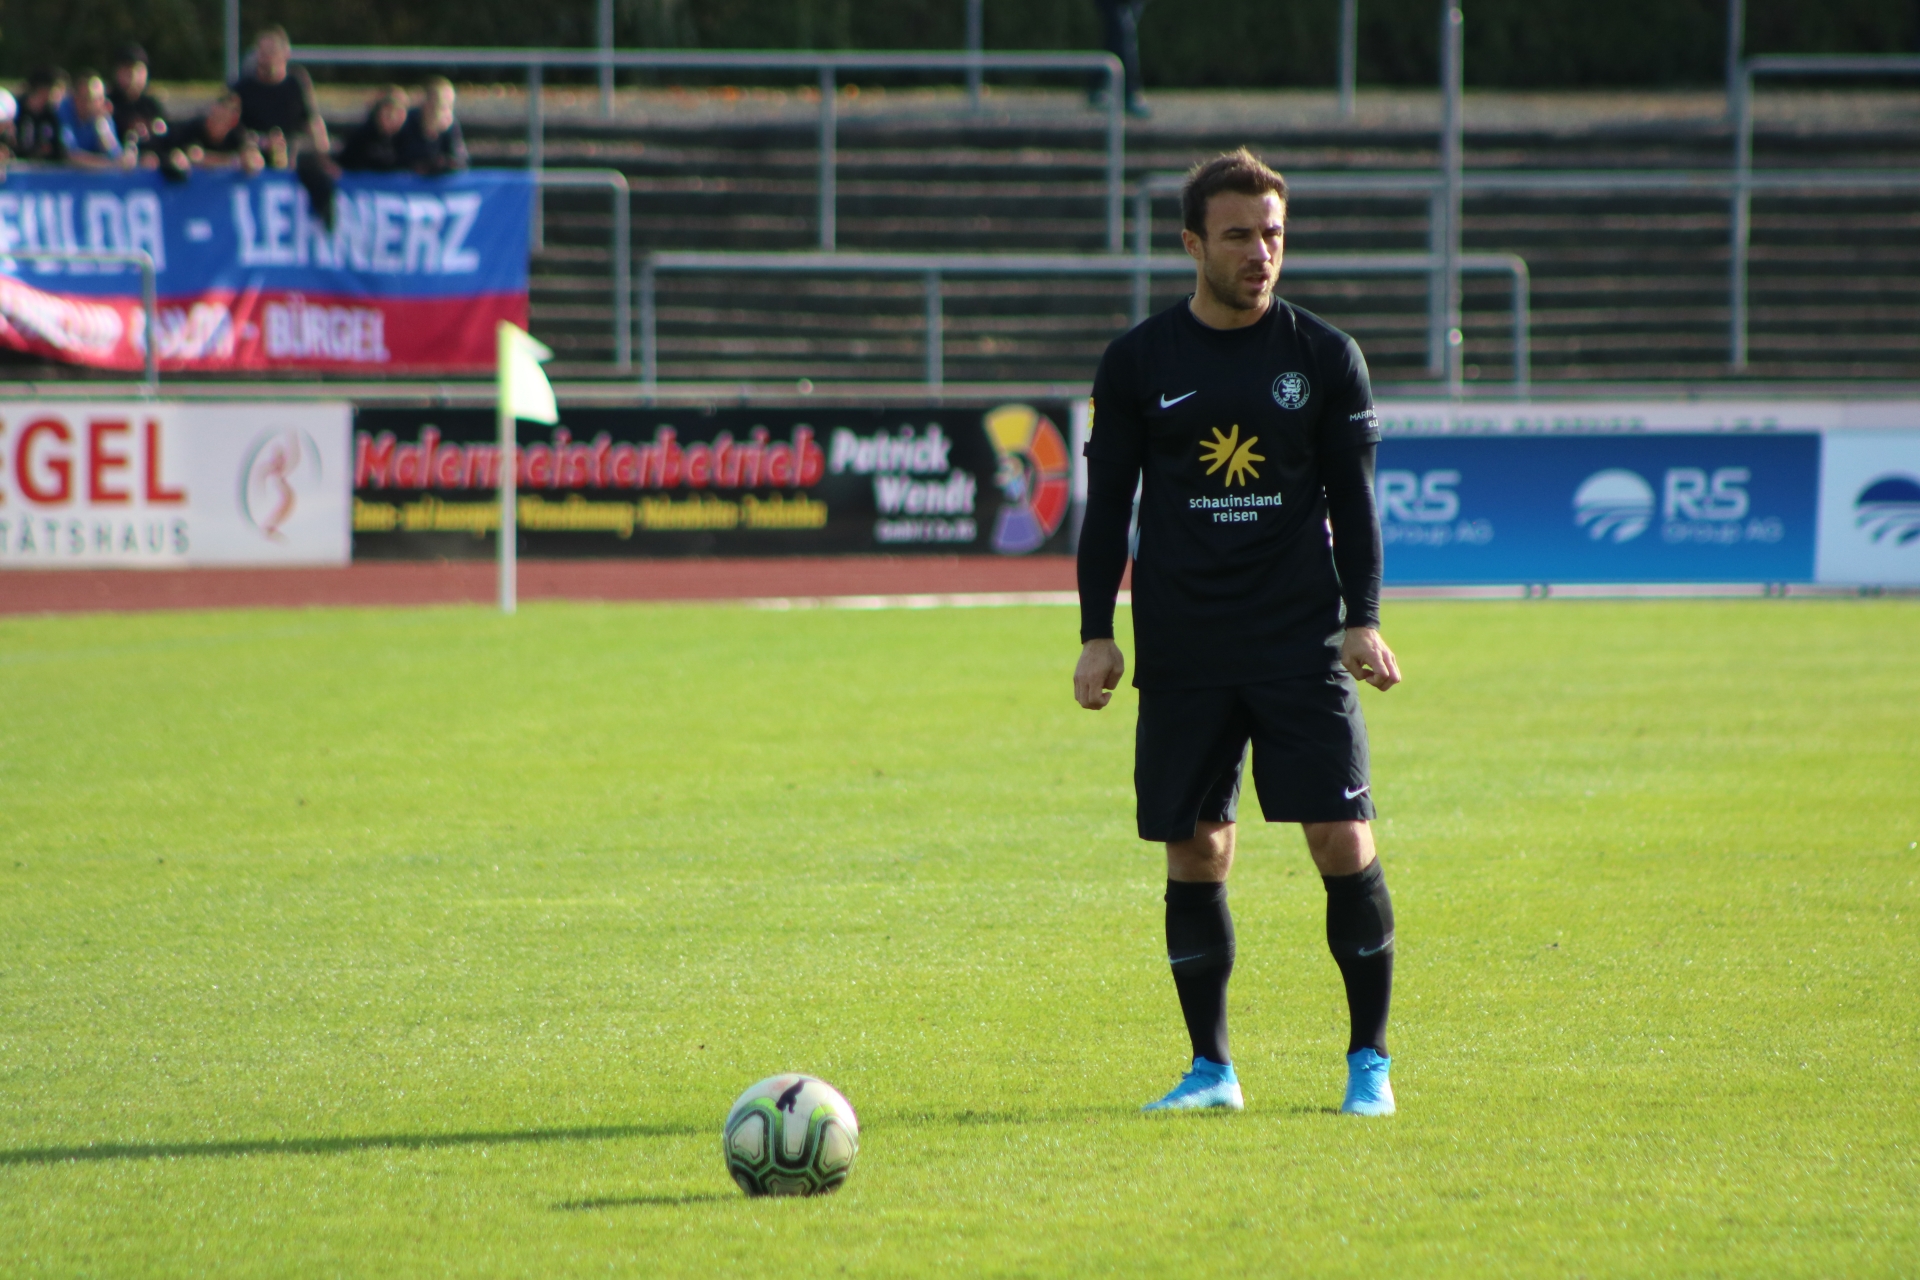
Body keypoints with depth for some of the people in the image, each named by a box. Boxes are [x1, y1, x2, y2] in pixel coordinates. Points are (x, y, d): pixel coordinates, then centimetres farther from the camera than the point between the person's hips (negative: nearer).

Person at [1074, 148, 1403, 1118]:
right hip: (1181, 653, 1)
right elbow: (1107, 503, 8)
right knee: (1194, 854, 1)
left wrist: (1361, 619, -5)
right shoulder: (1138, 364, 4)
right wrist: (1096, 633, 1)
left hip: (1301, 643, -1)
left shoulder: (1324, 358, 4)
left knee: (1343, 841, -8)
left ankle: (1370, 1059, 4)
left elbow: (1353, 499, 6)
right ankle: (1211, 1068, 11)